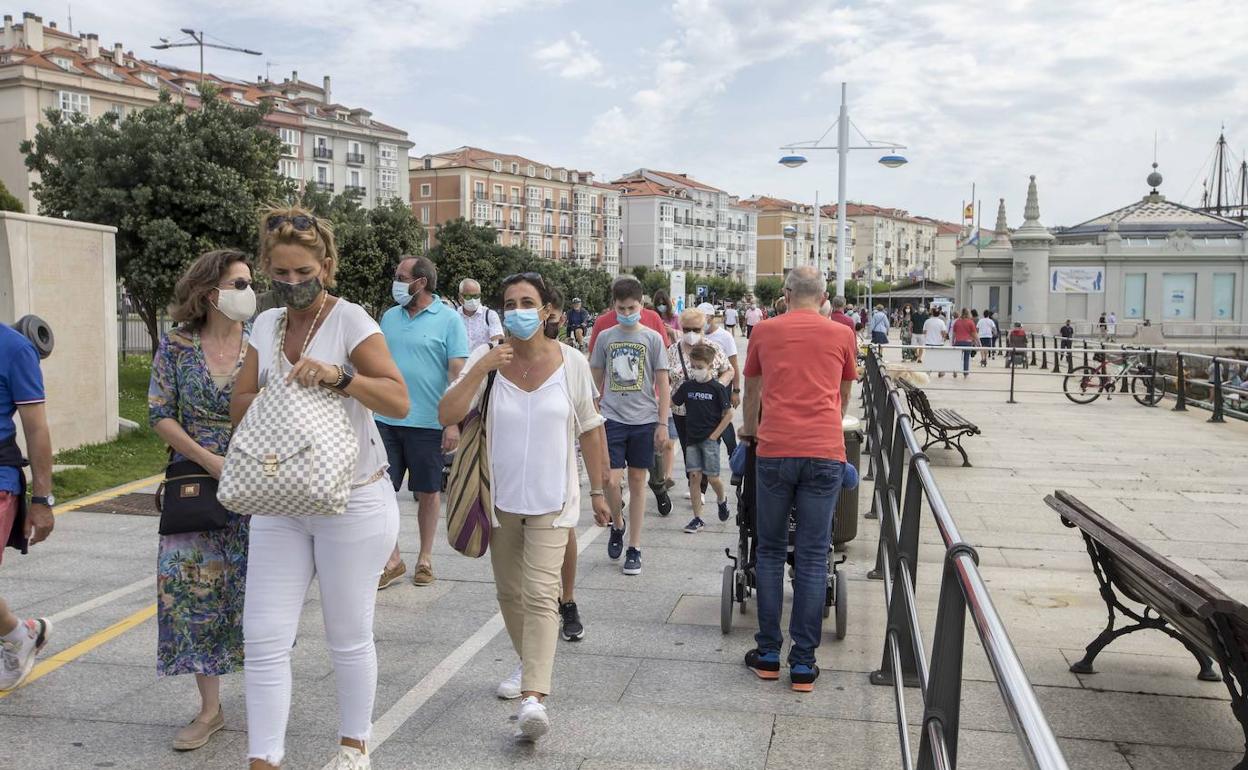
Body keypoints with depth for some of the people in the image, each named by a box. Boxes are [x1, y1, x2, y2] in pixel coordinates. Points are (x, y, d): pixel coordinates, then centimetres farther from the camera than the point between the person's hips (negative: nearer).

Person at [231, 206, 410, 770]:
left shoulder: (350, 319, -9)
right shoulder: (266, 324, 8)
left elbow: (398, 401, -17)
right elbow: (239, 406, 7)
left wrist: (339, 375, -31)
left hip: (352, 502, -5)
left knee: (348, 636, 9)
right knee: (263, 637, 1)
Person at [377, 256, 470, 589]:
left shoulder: (448, 320, -6)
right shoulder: (390, 317, 10)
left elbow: (458, 374, -9)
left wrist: (453, 423, -15)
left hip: (428, 423, -4)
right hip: (386, 420, 5)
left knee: (428, 493, 8)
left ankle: (425, 559, 23)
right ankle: (393, 561, 16)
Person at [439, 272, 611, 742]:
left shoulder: (572, 363, -5)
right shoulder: (486, 359, -6)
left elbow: (590, 430, 2)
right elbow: (447, 415, -15)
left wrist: (598, 492, 4)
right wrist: (480, 370, -25)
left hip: (551, 500, -2)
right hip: (501, 497, 3)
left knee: (540, 596, -14)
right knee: (509, 593, 16)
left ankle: (534, 698, -20)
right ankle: (529, 666, 38)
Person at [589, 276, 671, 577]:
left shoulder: (653, 338, 1)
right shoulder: (605, 337, 5)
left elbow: (663, 385, 2)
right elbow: (596, 382, 12)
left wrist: (662, 424, -3)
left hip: (644, 420, -1)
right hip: (612, 419, 1)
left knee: (637, 482, 6)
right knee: (611, 481, -9)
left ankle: (634, 548, 16)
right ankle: (617, 524, 22)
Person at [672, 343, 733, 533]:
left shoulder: (717, 388, -6)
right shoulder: (687, 386, 5)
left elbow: (728, 414, -5)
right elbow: (671, 403, 13)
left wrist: (714, 435, -8)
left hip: (710, 439, -3)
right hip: (691, 439, 3)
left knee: (712, 477, -3)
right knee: (694, 476, 0)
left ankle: (722, 499, 31)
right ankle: (697, 518, 6)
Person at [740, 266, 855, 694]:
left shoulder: (765, 332, 11)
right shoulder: (842, 335, 11)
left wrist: (750, 430, 45)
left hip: (775, 450, 0)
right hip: (825, 453, 0)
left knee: (771, 552, 11)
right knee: (813, 557, 4)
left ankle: (768, 654, 15)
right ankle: (803, 663, 8)